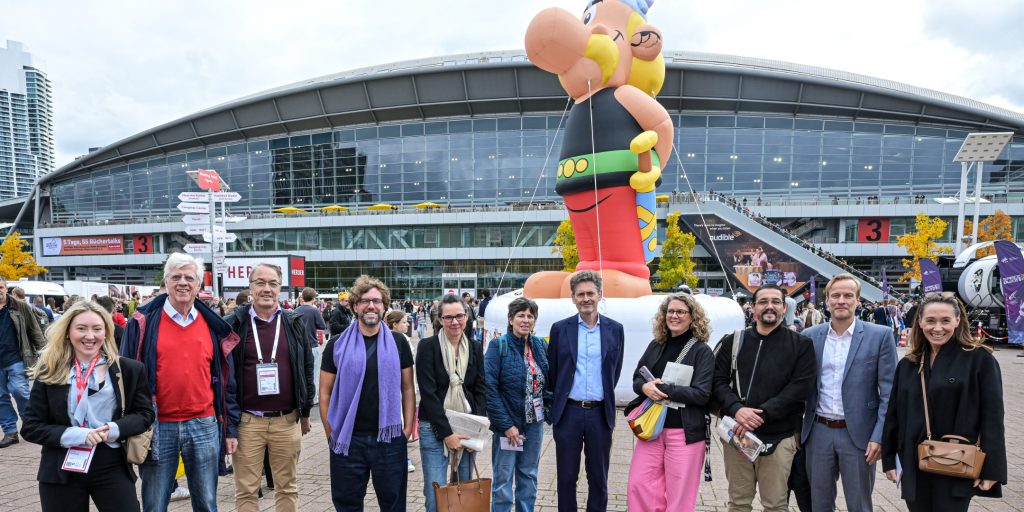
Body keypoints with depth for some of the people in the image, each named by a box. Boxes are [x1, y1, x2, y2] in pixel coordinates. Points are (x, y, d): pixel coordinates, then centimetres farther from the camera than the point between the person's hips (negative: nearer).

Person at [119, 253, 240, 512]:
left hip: (205, 426, 2)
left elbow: (226, 381, 7)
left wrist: (230, 429, 6)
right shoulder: (144, 323, -2)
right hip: (158, 429, -1)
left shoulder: (214, 326, 5)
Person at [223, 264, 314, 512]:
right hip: (246, 421, -1)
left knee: (287, 487, 12)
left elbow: (307, 369, 8)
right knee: (246, 490, 9)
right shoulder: (233, 324, -2)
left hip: (287, 420, 1)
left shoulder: (295, 324, 3)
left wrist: (305, 411, 9)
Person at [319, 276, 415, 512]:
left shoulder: (398, 344, 2)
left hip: (390, 438, 0)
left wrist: (408, 427, -2)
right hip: (347, 439, 0)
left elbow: (407, 389, 5)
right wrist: (331, 432, -1)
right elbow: (325, 392, 3)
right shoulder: (337, 345, 0)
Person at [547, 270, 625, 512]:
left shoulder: (615, 329, 2)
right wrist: (558, 402, 8)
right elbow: (552, 371, 5)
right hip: (568, 412, -1)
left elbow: (615, 371, 11)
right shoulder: (560, 328, -1)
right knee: (566, 477, 10)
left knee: (599, 478, 12)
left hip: (600, 413, 1)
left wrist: (604, 396, 12)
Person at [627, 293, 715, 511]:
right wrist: (645, 387, -13)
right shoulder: (656, 346, 8)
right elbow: (636, 379, 10)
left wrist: (663, 389, -19)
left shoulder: (702, 351, -7)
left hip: (684, 432, -4)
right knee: (638, 485, 4)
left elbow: (702, 394, -14)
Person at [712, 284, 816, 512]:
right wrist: (736, 409, -16)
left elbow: (801, 387, -8)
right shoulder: (732, 342, 8)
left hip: (778, 436, -2)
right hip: (737, 433, 2)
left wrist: (761, 415, -16)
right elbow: (719, 381, 4)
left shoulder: (801, 344, 2)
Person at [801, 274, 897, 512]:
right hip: (818, 432, 2)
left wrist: (879, 436, -11)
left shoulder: (880, 336, -5)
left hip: (859, 434, -2)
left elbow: (889, 392, -5)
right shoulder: (810, 336, 2)